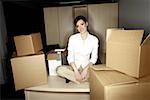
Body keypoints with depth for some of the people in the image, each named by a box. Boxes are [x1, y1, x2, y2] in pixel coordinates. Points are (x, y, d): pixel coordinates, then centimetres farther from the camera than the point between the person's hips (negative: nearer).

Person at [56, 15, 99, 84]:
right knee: (59, 69, -29)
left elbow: (93, 58, -2)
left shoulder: (94, 39, -2)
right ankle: (85, 79, -18)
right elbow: (70, 57, -6)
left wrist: (86, 69, -18)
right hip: (74, 67, 0)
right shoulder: (72, 38, -3)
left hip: (86, 67, 0)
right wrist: (76, 71, -19)